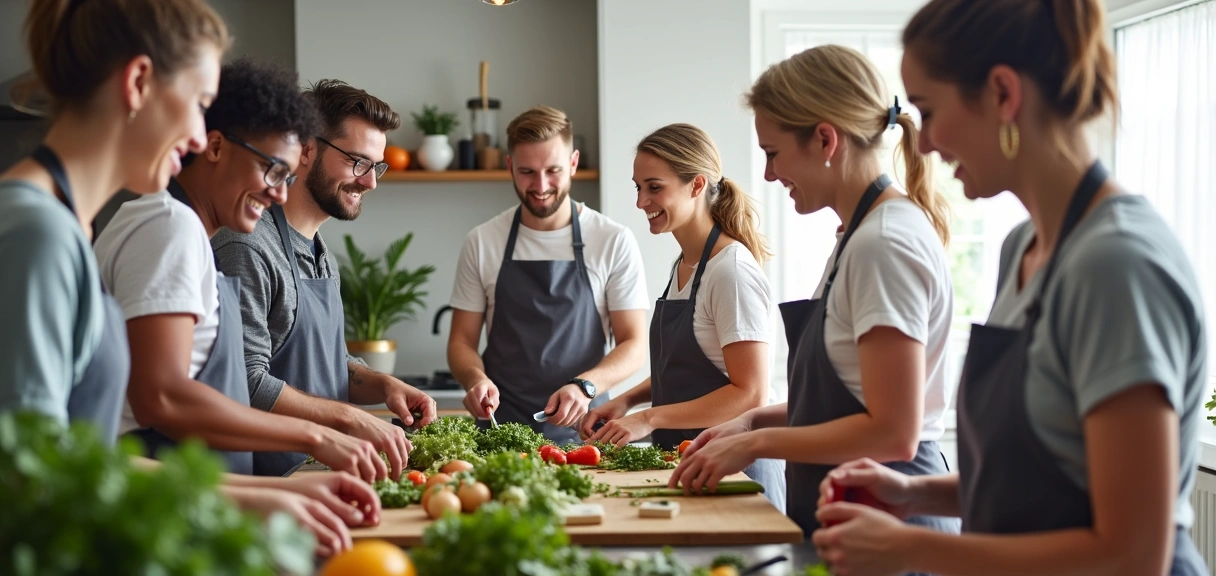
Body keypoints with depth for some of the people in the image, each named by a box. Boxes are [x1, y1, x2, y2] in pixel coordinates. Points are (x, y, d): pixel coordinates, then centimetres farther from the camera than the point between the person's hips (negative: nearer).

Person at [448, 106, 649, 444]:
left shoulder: (614, 242, 2)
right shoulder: (482, 242, 7)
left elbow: (634, 344, 2)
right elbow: (461, 341, 11)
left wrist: (585, 386, -16)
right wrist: (475, 378, -11)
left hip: (582, 431, -1)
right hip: (499, 429, 1)